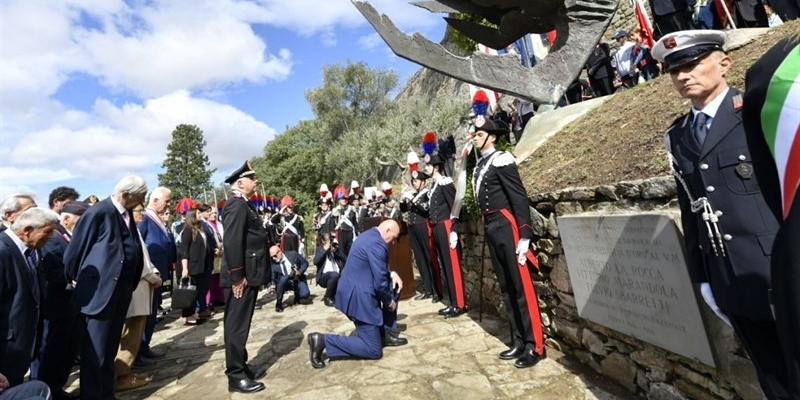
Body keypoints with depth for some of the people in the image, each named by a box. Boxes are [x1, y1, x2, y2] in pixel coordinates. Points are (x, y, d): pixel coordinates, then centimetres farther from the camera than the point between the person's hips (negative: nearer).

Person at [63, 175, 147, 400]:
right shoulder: (98, 212, -15)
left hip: (121, 290, 7)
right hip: (99, 290, -7)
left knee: (110, 348, 17)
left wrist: (131, 283, 12)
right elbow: (76, 248, -9)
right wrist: (74, 280, 3)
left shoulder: (127, 214, 7)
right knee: (95, 349, 2)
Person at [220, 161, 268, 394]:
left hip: (248, 275, 10)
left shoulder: (245, 205, 16)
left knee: (241, 324, 18)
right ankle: (235, 376, 12)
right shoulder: (237, 205, -16)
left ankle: (242, 366, 31)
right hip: (241, 278, -10)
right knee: (237, 325, 1)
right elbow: (232, 242, -24)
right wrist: (237, 276, -23)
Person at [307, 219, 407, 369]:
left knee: (395, 287, 21)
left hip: (354, 288, 10)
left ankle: (385, 334, 25)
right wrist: (389, 302, -4)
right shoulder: (377, 243, -22)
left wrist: (392, 274, 6)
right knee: (374, 351, 0)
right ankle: (323, 340, -5)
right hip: (359, 295, -10)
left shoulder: (370, 235, 9)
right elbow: (380, 283, -21)